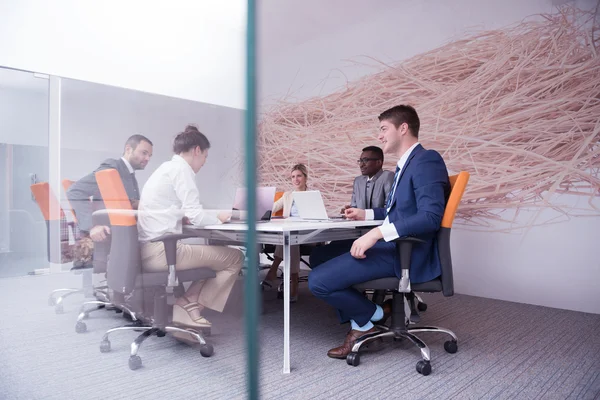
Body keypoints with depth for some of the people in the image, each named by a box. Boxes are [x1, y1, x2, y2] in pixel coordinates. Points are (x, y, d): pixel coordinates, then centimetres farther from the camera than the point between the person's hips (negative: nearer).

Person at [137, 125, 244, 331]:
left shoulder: (166, 168, 20)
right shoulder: (181, 169, -9)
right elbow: (195, 215, -16)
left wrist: (216, 214, 18)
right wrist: (219, 217, 4)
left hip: (149, 249, 10)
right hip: (160, 250, -10)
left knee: (212, 253, 24)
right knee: (235, 257, -3)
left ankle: (187, 305, 10)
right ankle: (191, 307, 6)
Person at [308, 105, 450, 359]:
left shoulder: (426, 160, -14)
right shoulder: (405, 164, 17)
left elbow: (430, 217, -26)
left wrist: (377, 233, -31)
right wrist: (366, 214, 21)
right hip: (393, 246, 11)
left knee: (318, 281, -19)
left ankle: (374, 314, 7)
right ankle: (360, 325, 12)